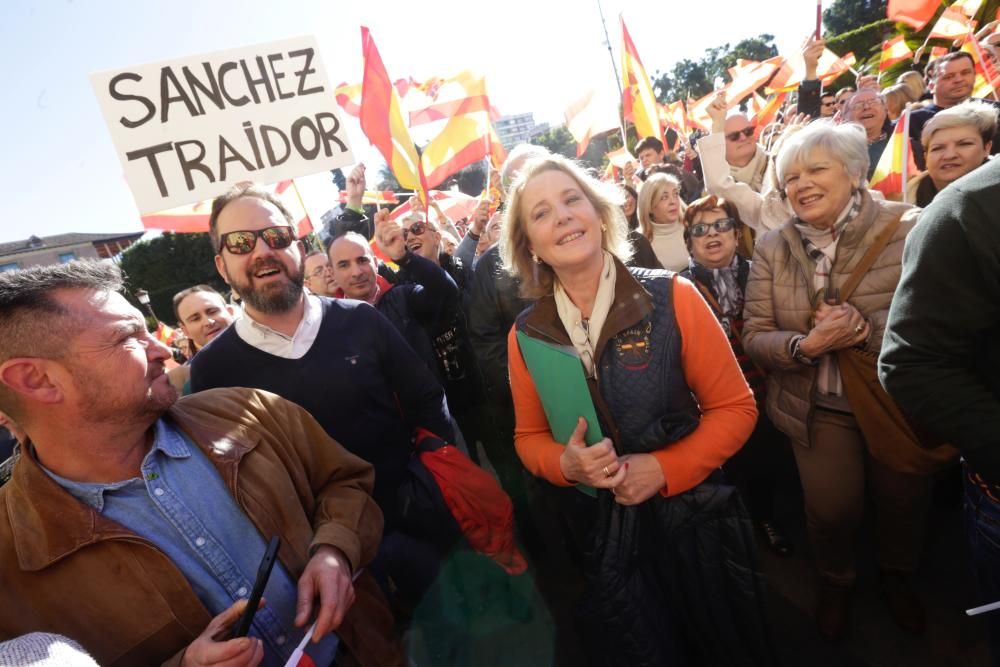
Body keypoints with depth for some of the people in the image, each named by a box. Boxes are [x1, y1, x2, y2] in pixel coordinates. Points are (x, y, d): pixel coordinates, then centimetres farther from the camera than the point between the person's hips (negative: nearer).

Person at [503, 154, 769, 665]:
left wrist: (664, 468, -21)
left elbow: (735, 407, -9)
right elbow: (529, 438, 1)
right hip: (597, 534, 1)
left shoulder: (671, 297, -15)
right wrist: (566, 463, -20)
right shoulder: (526, 335, -8)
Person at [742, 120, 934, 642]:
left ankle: (896, 575, 53)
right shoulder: (772, 247, -4)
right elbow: (754, 337, -7)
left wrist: (869, 331, -31)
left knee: (904, 499, 19)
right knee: (832, 510, 9)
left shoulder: (910, 227, -12)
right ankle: (835, 580, 44)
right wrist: (806, 345, -26)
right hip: (817, 408, 1)